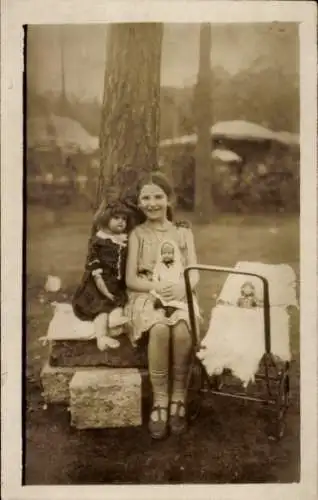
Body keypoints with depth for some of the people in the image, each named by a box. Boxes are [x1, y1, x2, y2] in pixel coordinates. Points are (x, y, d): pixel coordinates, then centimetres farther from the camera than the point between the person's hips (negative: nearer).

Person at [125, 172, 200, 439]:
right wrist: (158, 286, -16)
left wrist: (182, 286, -18)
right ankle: (160, 401, -23)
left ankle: (178, 399, -19)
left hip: (180, 295, 1)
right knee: (159, 329, -35)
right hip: (147, 296, -1)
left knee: (182, 328, -34)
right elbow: (131, 279, 2)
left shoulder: (183, 232, 14)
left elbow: (195, 274, 6)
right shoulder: (137, 234, 10)